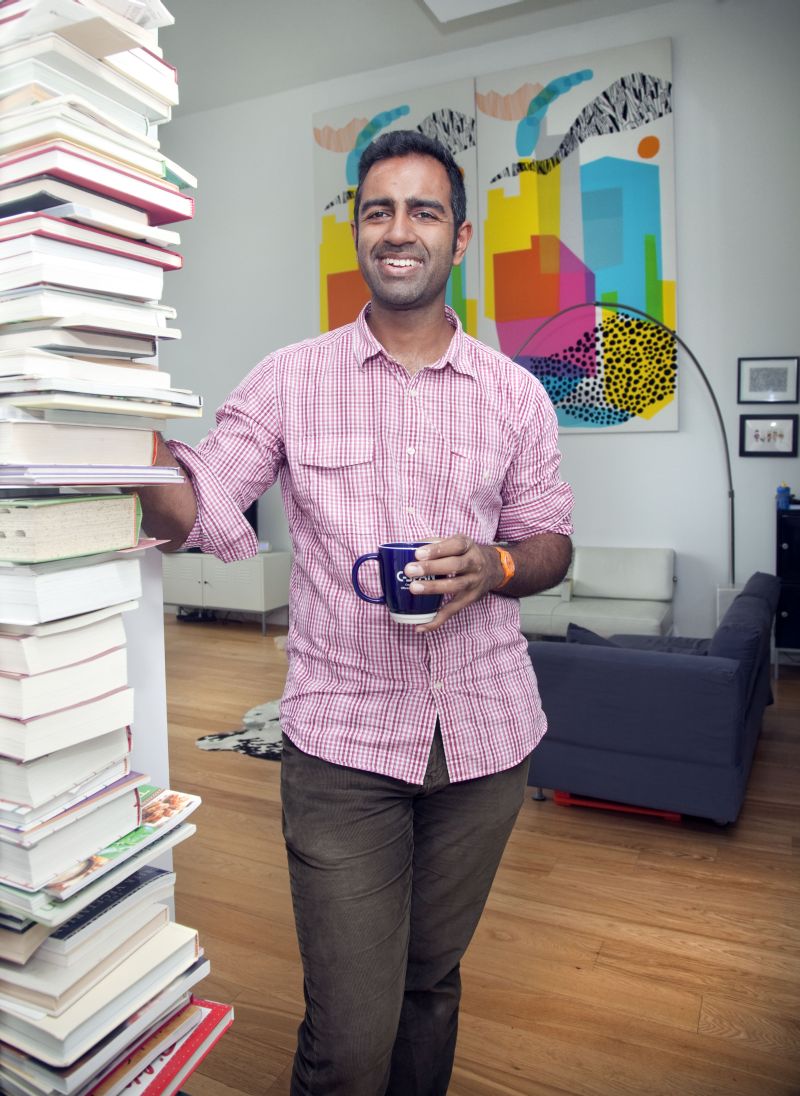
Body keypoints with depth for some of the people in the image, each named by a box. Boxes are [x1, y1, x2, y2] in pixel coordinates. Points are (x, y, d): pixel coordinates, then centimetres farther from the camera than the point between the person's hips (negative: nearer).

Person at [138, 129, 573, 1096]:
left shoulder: (514, 392, 4)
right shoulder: (290, 379, 0)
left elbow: (550, 538, 10)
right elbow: (195, 513, -5)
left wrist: (494, 566, -12)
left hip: (485, 732, 3)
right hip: (342, 737, -2)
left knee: (432, 980, 21)